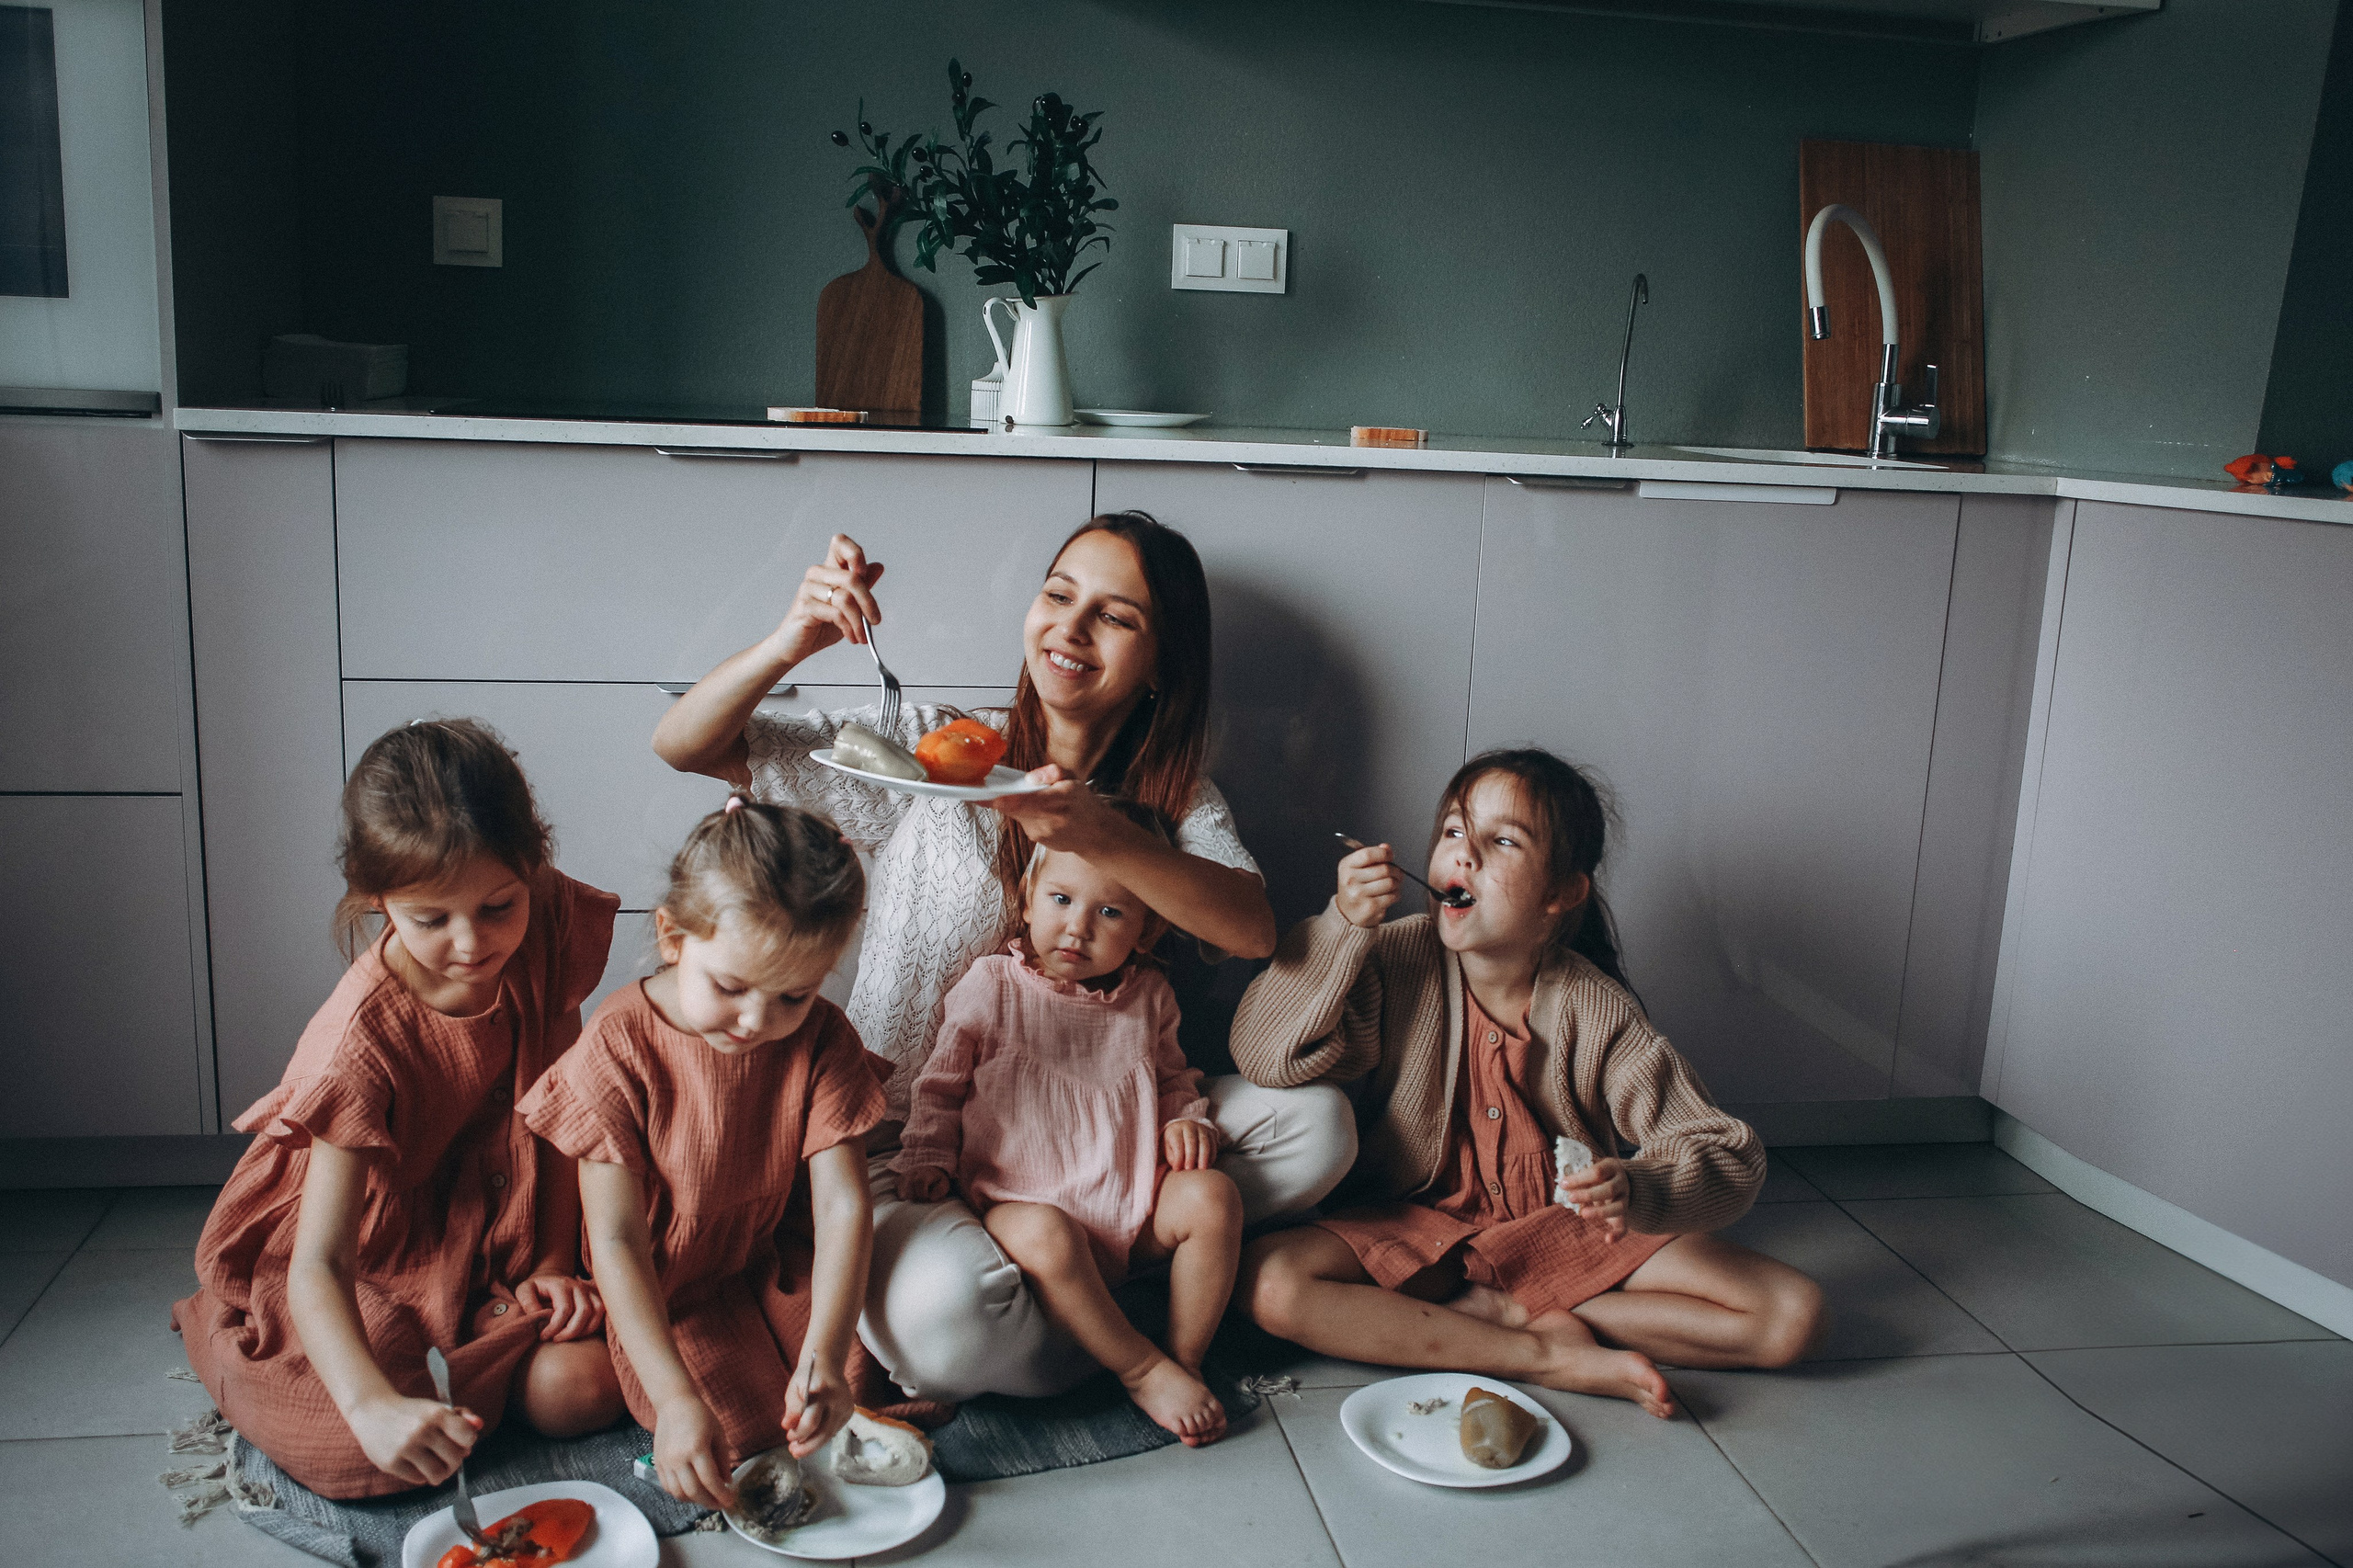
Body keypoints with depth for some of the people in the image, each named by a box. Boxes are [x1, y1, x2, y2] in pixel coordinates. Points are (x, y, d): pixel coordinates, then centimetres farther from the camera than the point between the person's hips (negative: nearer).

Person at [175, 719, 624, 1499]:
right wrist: (372, 1405, -53)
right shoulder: (365, 1041, -32)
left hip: (489, 1227, 3)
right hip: (367, 1263, -3)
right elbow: (318, 1266, -35)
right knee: (363, 1455, -25)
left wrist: (549, 1260, -9)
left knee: (582, 1389, -18)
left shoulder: (546, 926, -19)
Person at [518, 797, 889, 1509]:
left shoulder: (822, 1041, -12)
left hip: (780, 1265, 3)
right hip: (662, 1293, -2)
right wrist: (675, 1397, -33)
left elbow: (842, 1205, -18)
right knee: (741, 1428, -22)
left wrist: (824, 1356, -33)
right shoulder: (619, 1048, -22)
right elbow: (616, 1238, -23)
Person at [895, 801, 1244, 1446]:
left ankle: (1186, 1358, -6)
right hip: (1024, 1202, -3)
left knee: (1213, 1196, -22)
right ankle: (1141, 1369, -17)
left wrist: (1187, 1120, 0)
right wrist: (928, 1156, -7)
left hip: (1134, 1208, 4)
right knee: (1044, 1236, -37)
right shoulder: (992, 986, 0)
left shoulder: (1147, 997, 9)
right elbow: (941, 1084, 6)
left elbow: (1174, 1079, 21)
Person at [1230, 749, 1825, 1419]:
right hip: (1415, 1230, 0)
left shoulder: (1595, 1011, -15)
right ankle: (1549, 1356, -19)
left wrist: (1637, 1190, -37)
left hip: (1562, 1232, 1)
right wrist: (1342, 925, -31)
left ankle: (1500, 1309, -10)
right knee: (1268, 1283, -30)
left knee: (1792, 1314, -13)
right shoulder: (1397, 961, -14)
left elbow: (1729, 1156, -14)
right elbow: (1266, 1054, -21)